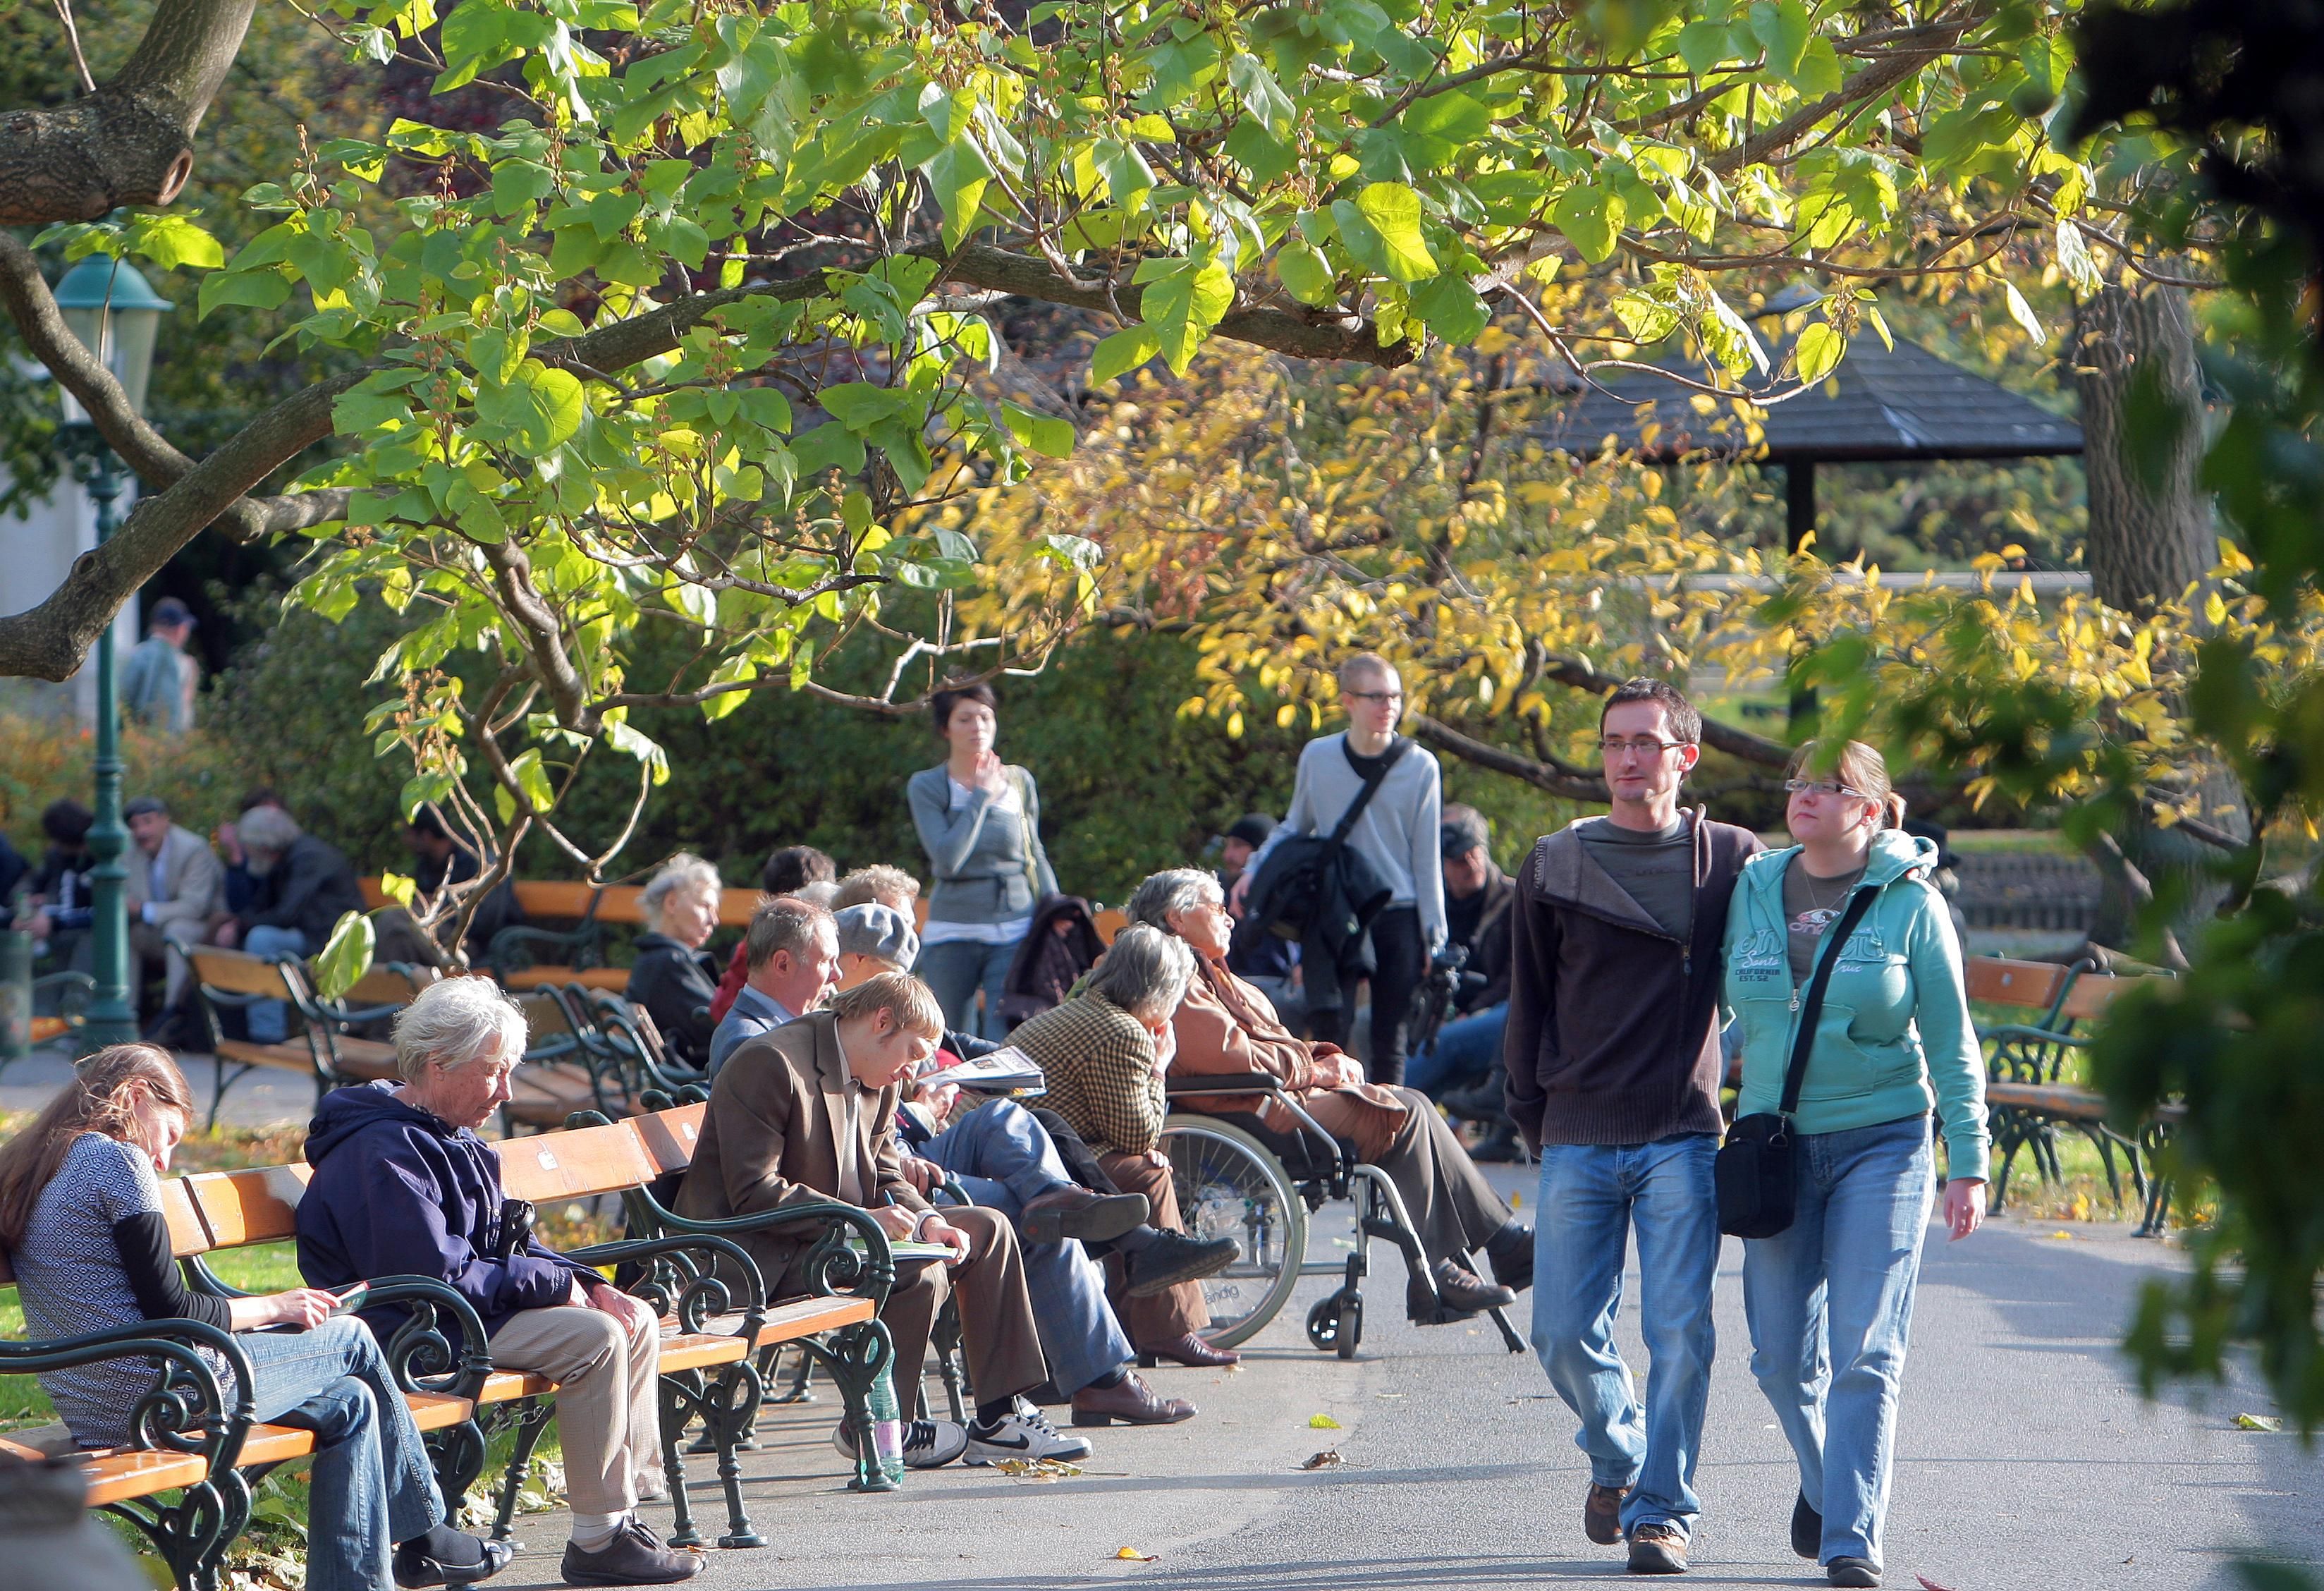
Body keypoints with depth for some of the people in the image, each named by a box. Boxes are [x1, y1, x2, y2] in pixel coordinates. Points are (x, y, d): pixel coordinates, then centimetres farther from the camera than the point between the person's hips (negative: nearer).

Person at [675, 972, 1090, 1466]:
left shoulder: (877, 1083, 11)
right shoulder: (769, 1063, -20)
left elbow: (886, 1179, 13)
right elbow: (754, 1193, -25)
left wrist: (926, 1220, -10)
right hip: (761, 1257, -10)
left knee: (988, 1230, 7)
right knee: (919, 1274, -28)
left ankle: (1000, 1419, 8)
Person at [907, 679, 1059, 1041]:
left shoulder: (1020, 782, 8)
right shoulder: (927, 787, 0)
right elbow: (948, 859, -15)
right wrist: (982, 796, -9)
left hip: (1015, 933, 1)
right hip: (951, 934, -1)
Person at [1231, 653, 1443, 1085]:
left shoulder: (1420, 766, 0)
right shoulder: (1318, 757, 3)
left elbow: (1426, 859, 2)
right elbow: (1295, 828, 18)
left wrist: (1434, 938, 0)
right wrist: (1255, 869, 2)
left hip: (1397, 917, 0)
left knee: (1389, 1041, 3)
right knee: (1328, 1029, -12)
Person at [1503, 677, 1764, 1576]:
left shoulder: (1730, 860, 4)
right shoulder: (1555, 868, 7)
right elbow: (1528, 1006, 13)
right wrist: (1534, 1122, 13)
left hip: (1682, 1140, -2)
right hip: (1578, 1143, 2)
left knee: (1679, 1331, -7)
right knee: (1565, 1334, 2)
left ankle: (1663, 1509, 3)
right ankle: (1617, 1457, 29)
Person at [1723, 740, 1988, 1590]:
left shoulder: (1910, 902, -3)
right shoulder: (1754, 890, 6)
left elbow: (1951, 1042, -1)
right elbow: (1725, 1006, 15)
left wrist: (1968, 1163, -4)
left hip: (1883, 1143, -3)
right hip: (1774, 1141, 4)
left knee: (1865, 1354, -10)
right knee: (1782, 1357, 7)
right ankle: (1826, 1474, 36)